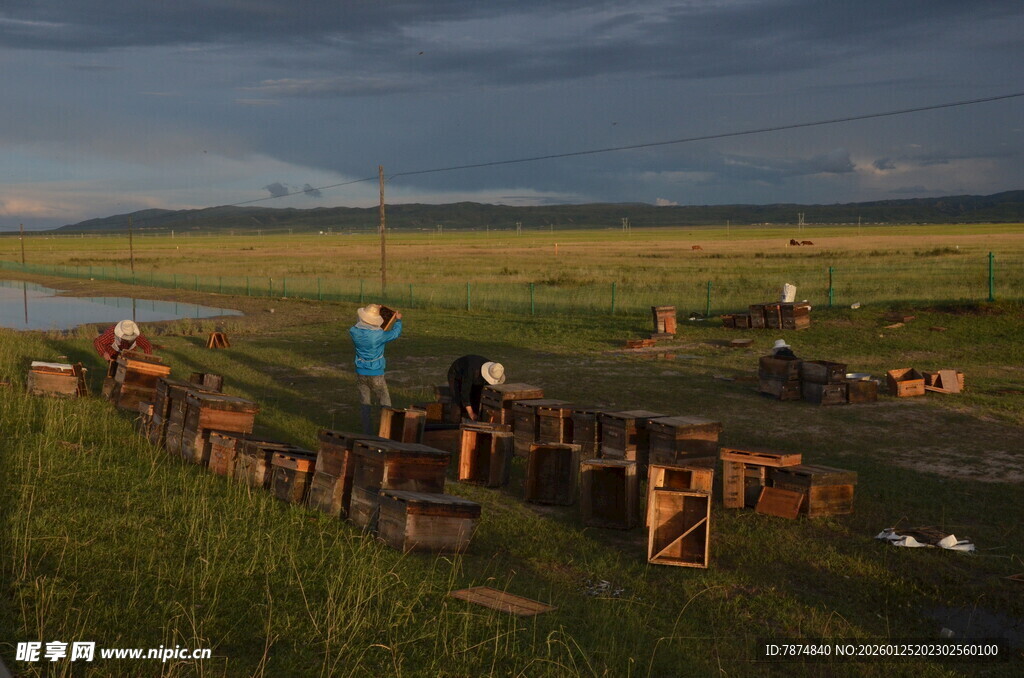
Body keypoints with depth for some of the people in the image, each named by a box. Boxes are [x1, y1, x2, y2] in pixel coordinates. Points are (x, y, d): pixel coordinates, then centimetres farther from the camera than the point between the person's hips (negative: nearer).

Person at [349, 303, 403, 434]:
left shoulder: (354, 331, -9)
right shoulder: (378, 335, -19)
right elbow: (396, 333, -2)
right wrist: (398, 320, 16)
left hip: (360, 373, 4)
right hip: (375, 374, -4)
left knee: (364, 404, 11)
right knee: (385, 403, 6)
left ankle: (367, 432, 14)